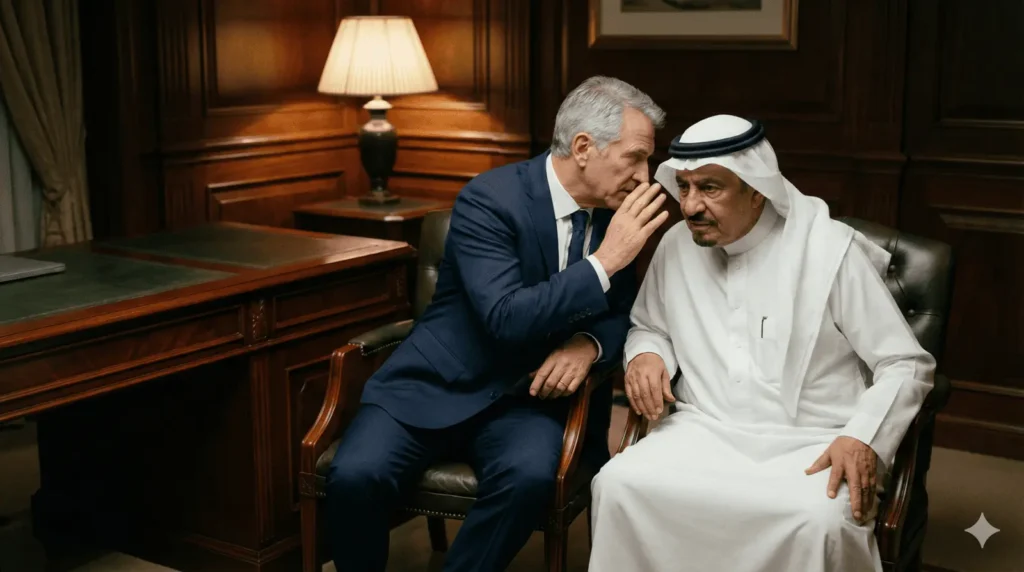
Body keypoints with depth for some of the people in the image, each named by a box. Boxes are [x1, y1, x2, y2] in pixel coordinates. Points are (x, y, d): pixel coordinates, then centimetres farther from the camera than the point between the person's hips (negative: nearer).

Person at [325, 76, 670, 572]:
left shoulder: (613, 210, 2)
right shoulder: (489, 198, -15)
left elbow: (622, 314, 9)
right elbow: (506, 320, -25)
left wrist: (589, 343, -14)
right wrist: (602, 261, -26)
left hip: (529, 396, 3)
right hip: (438, 386, -3)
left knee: (530, 475, -30)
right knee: (355, 476, -27)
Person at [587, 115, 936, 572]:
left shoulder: (829, 250, -7)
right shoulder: (677, 246, 6)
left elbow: (907, 364, -3)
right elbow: (648, 327, 24)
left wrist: (864, 439, -20)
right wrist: (645, 354, -1)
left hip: (812, 446, -3)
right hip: (705, 432, 3)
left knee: (822, 521, -36)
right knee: (619, 485, -26)